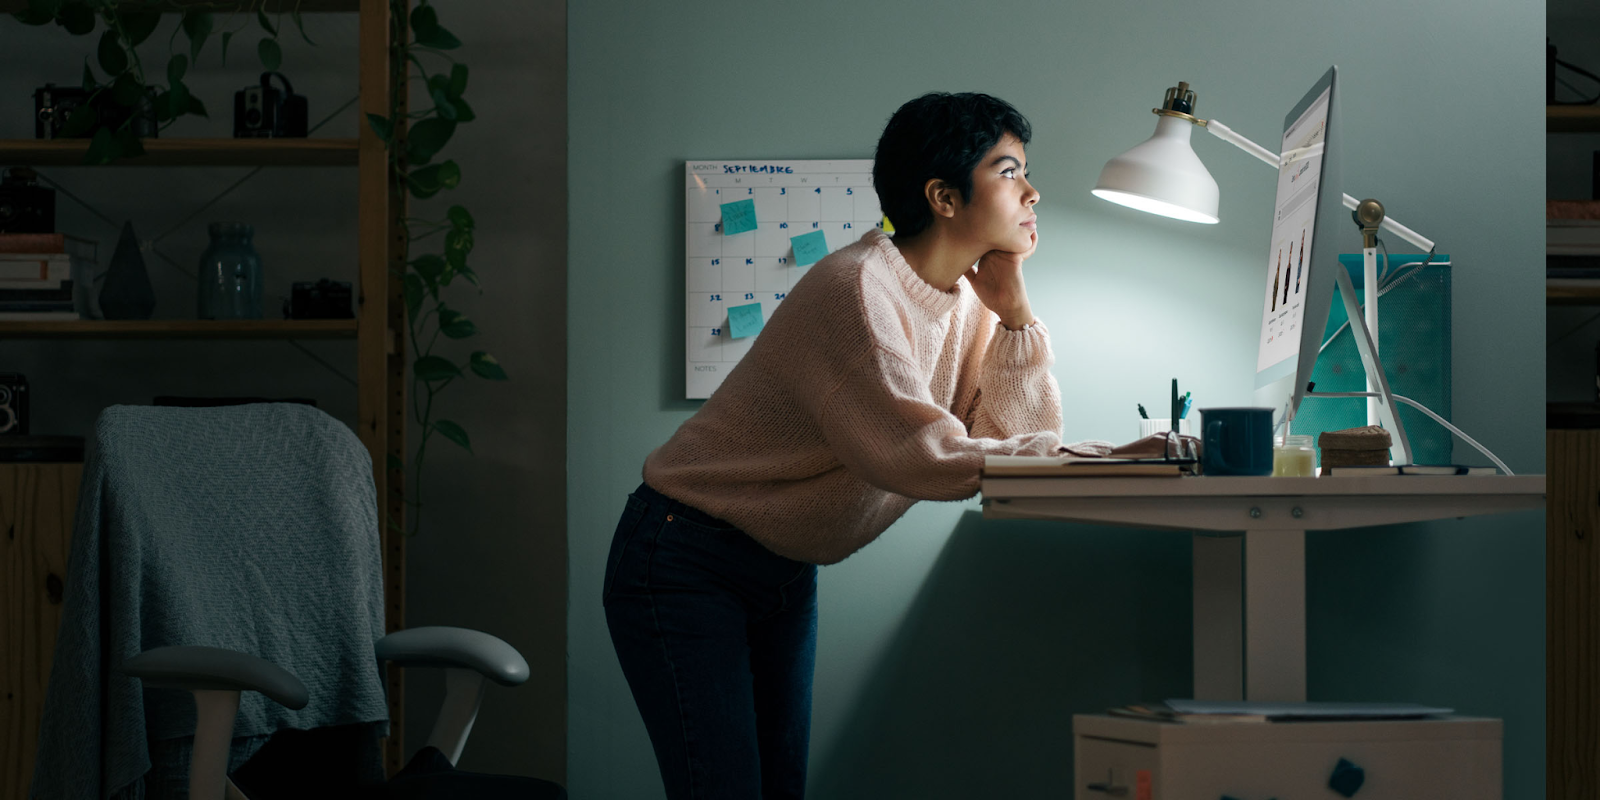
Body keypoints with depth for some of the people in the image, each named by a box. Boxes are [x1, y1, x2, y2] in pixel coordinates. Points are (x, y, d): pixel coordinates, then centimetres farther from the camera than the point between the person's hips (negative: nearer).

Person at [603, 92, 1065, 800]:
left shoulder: (968, 301, 2)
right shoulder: (856, 292, -26)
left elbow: (1017, 433, -6)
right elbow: (923, 458, -32)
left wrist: (1013, 308, -13)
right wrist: (1071, 453, -23)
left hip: (784, 574, 9)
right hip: (685, 566, -9)